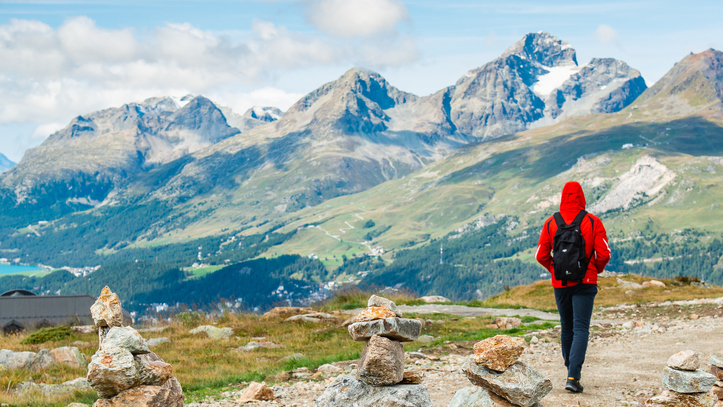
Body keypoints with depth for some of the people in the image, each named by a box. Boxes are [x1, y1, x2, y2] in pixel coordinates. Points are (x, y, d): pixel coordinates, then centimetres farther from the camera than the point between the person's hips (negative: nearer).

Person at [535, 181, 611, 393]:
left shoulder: (550, 223, 1)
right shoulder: (592, 222, -4)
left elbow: (541, 256, 1)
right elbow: (604, 254, -6)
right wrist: (596, 270, 14)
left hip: (560, 283, 2)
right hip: (585, 283, -2)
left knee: (566, 328, 17)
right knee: (581, 329, -5)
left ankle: (571, 372, 26)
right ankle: (573, 377, -17)